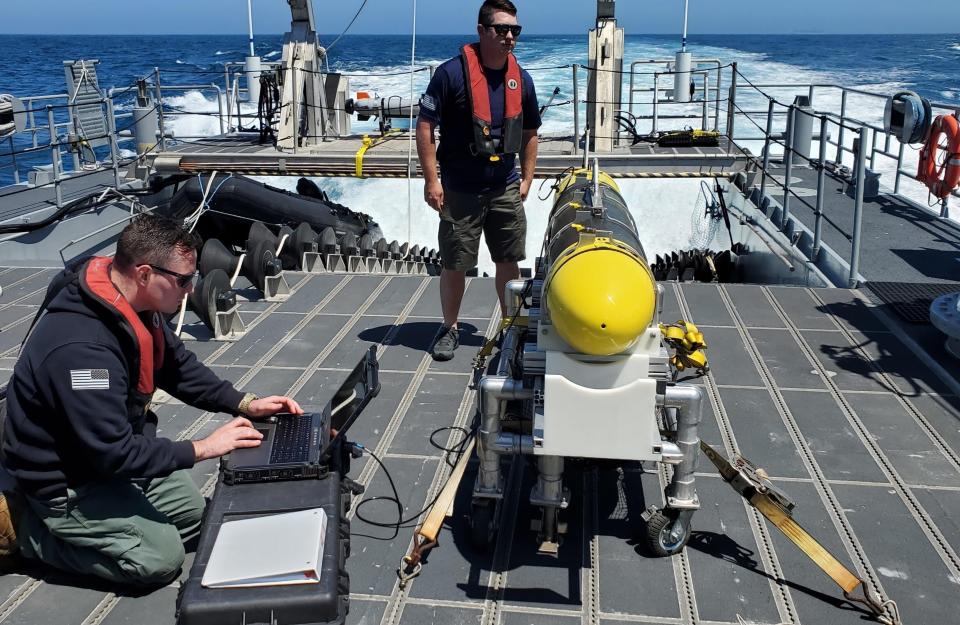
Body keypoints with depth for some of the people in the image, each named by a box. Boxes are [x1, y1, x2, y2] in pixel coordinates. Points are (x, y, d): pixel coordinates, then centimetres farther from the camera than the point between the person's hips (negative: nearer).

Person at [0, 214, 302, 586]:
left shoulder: (133, 305, -8)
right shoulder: (81, 348, -36)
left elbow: (178, 367, 7)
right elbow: (113, 454, -32)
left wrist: (246, 404, -4)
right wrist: (203, 448, -24)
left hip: (112, 448, 9)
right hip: (65, 480, -9)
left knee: (193, 514, 11)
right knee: (161, 556, -8)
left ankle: (69, 522, 17)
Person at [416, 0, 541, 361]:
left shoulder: (521, 80, 4)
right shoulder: (452, 73, -12)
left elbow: (530, 133, 16)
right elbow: (425, 126, -10)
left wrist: (526, 180, 10)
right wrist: (431, 179, -13)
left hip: (505, 190, 4)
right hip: (459, 192, -4)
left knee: (509, 262, 10)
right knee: (454, 265, 6)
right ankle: (450, 329, 24)